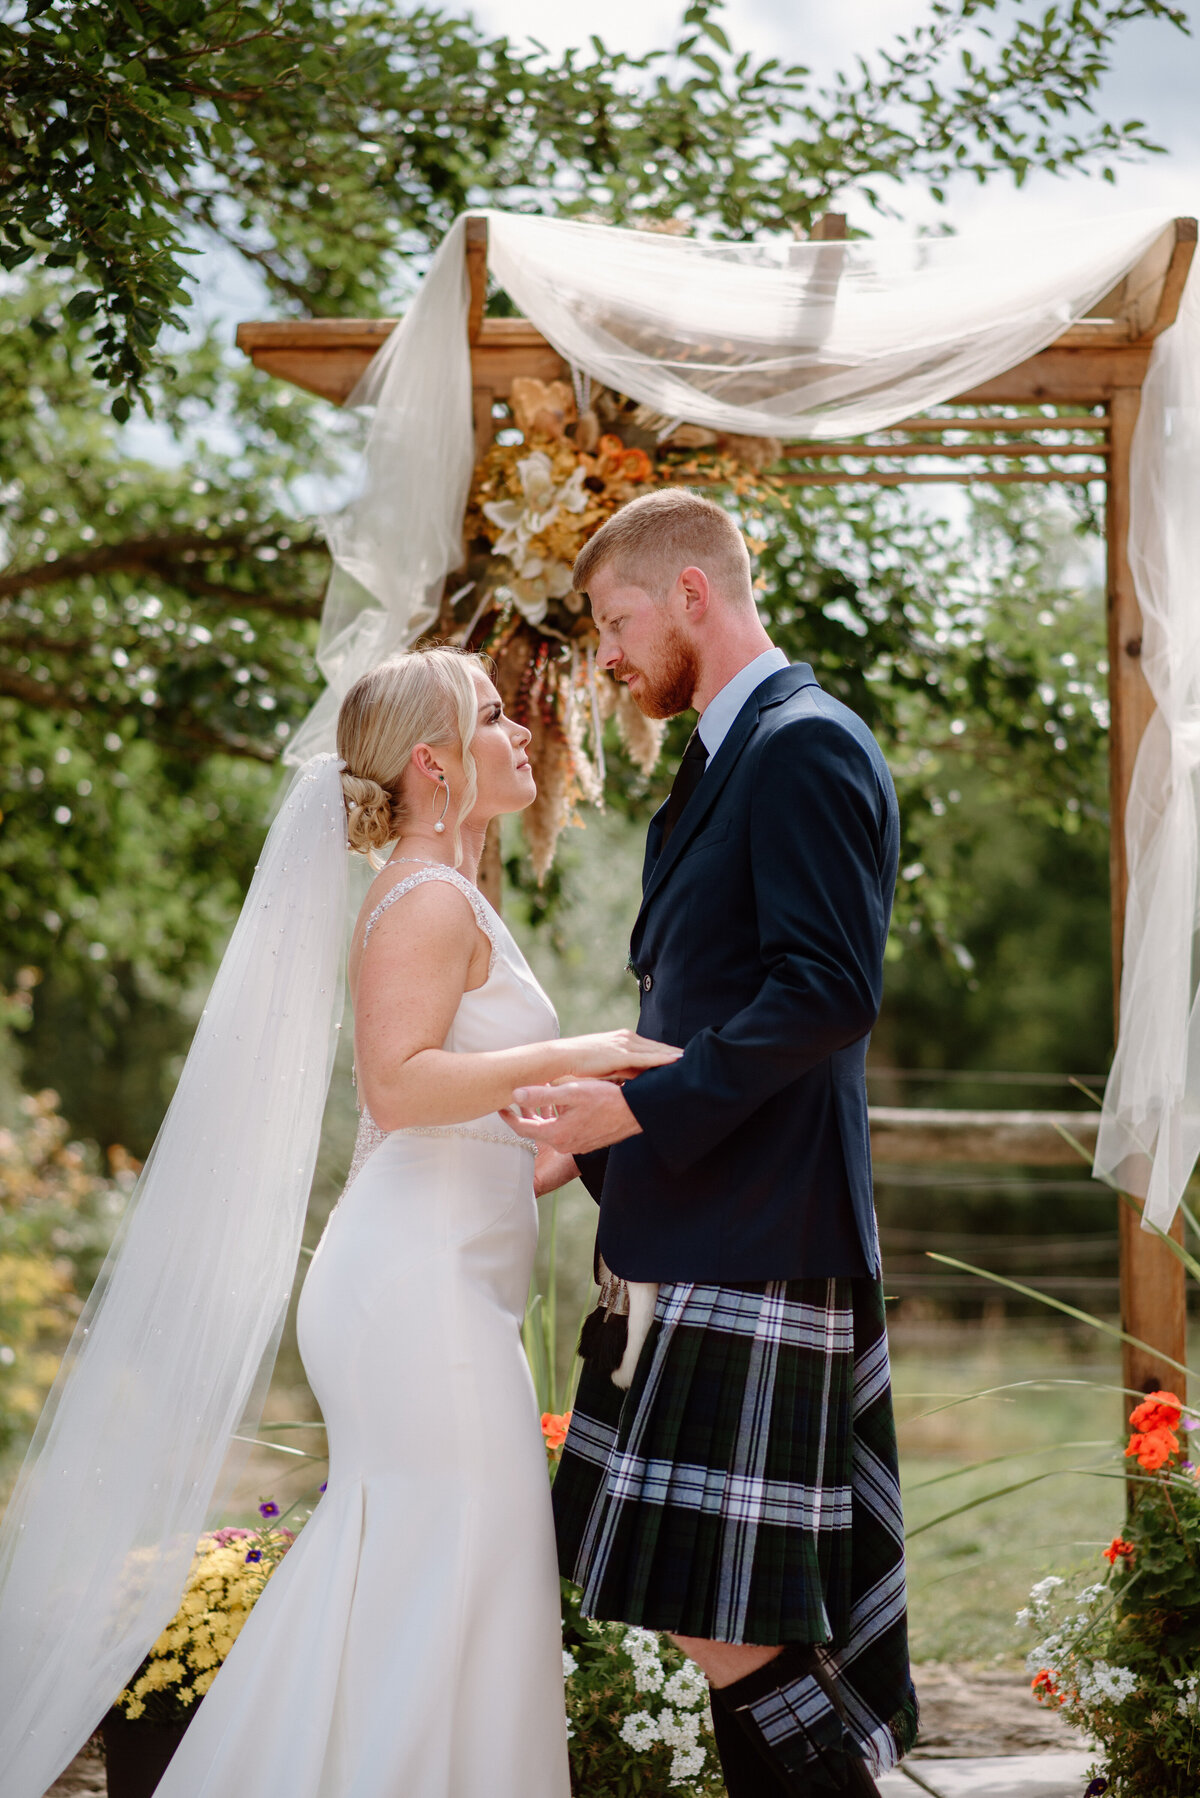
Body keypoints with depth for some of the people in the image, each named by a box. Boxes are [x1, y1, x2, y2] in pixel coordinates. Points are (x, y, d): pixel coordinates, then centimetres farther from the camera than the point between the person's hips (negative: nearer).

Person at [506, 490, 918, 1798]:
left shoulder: (807, 747, -11)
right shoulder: (717, 765, 20)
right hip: (688, 1235, 10)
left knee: (726, 1617, -9)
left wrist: (639, 1107, -20)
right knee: (722, 1612, 12)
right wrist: (588, 1147, 22)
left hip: (756, 1239, -10)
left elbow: (829, 992, -21)